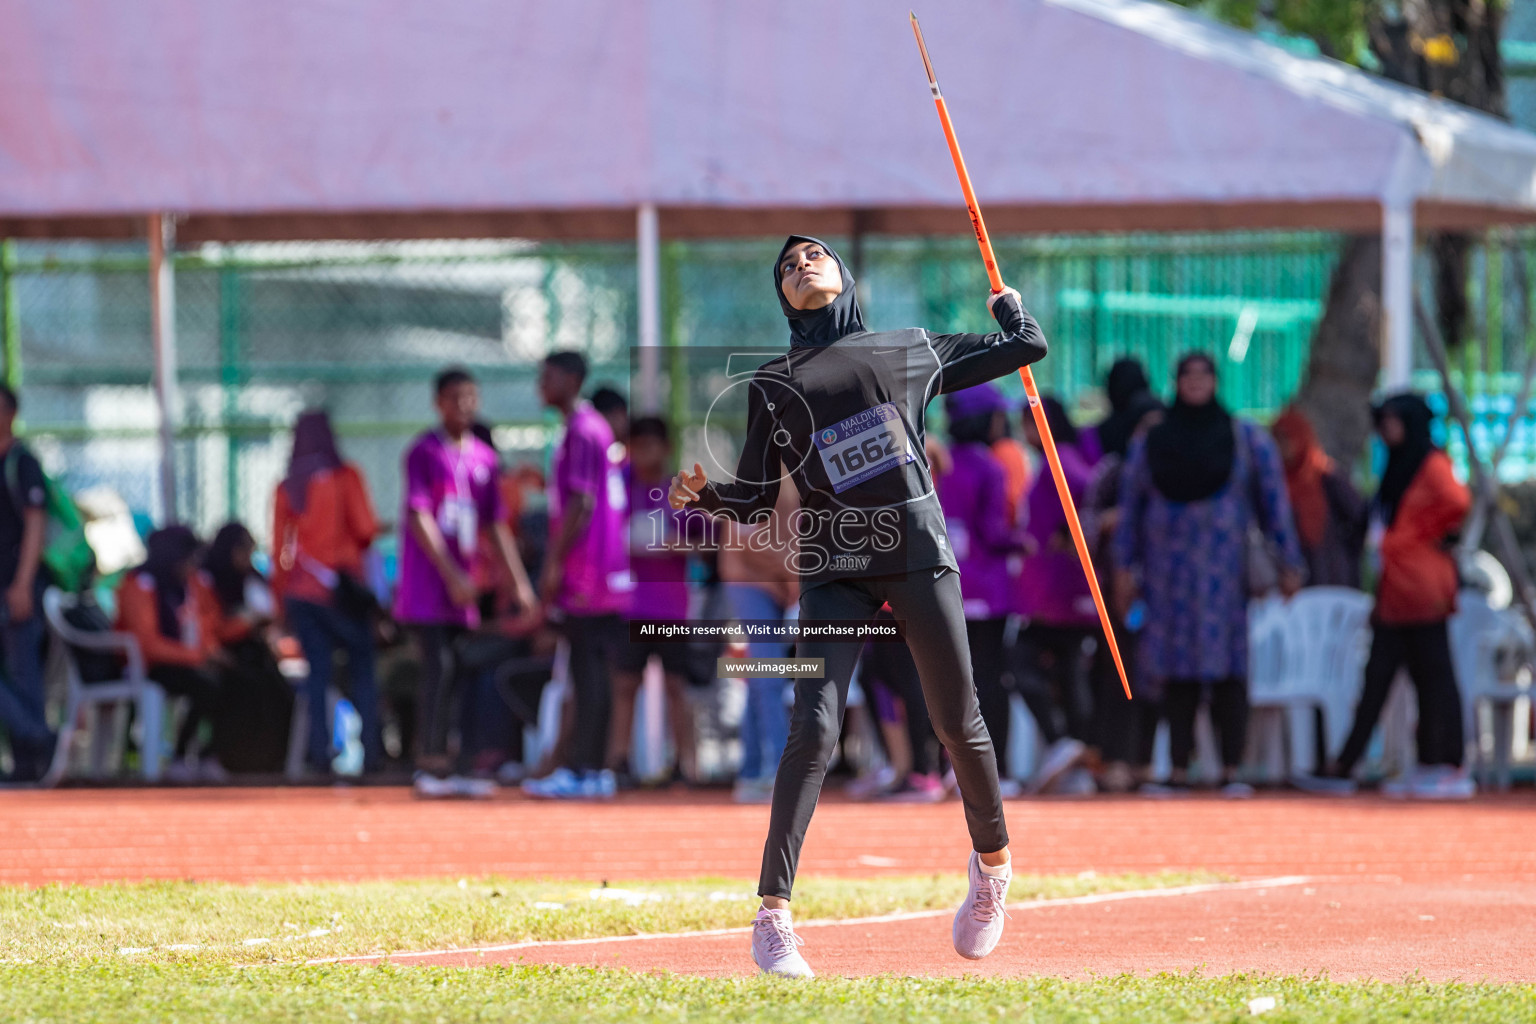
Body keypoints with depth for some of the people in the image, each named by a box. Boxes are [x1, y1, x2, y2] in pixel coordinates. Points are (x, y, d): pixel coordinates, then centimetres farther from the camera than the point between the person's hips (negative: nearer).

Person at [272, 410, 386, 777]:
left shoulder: (285, 488, 6)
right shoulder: (345, 476, -4)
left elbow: (279, 546, 7)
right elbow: (365, 530, -9)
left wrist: (282, 599, 14)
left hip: (299, 588, 3)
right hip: (341, 587, -3)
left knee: (318, 669, 5)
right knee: (363, 665, 5)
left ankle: (319, 751, -3)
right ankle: (371, 750, -2)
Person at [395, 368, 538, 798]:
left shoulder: (484, 459, 14)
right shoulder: (424, 452, -4)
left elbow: (495, 526, 18)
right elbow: (420, 519, -11)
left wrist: (519, 582, 12)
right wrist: (451, 574, -19)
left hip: (462, 587, 6)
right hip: (427, 582, -6)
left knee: (463, 674, 3)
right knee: (439, 669, -13)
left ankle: (460, 768, 5)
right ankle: (430, 765, -12)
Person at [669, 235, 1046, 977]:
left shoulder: (914, 351, 15)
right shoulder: (772, 385, 16)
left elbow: (1028, 346, 21)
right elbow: (753, 498, 12)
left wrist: (1006, 302, 40)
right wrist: (701, 495, -8)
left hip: (919, 555, 1)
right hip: (833, 569, -1)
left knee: (958, 725, 5)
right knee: (814, 729, -16)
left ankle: (992, 862, 34)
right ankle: (772, 915, -18)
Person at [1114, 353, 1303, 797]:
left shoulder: (1247, 439, 6)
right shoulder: (1149, 443, 11)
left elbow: (1274, 502, 4)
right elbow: (1130, 506, 13)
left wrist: (1288, 563, -1)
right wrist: (1126, 567, 7)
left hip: (1226, 568, -2)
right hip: (1170, 571, 2)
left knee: (1227, 669, -8)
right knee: (1177, 672, -1)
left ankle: (1231, 772, -7)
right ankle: (1179, 771, 2)